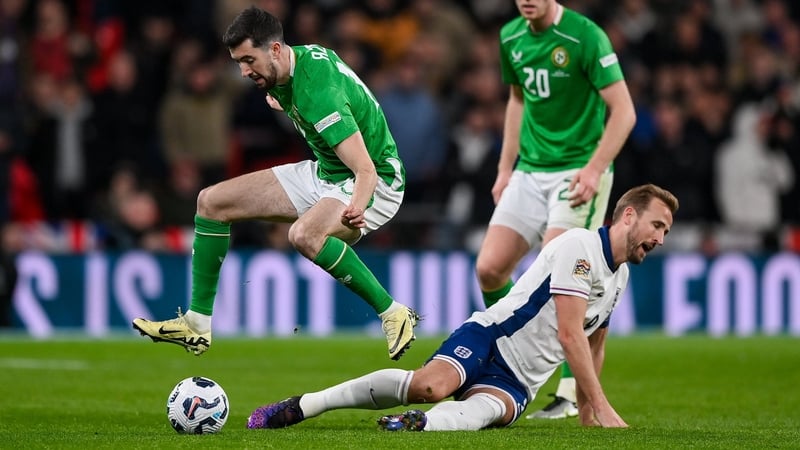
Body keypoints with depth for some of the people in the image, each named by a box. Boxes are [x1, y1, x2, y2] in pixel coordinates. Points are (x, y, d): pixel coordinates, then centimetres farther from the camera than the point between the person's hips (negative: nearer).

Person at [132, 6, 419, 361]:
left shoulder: (317, 94, -31)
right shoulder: (301, 55, -5)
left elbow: (366, 170, -37)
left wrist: (356, 207, -55)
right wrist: (281, 100, 32)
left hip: (375, 183, -10)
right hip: (324, 172, 10)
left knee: (304, 234, -41)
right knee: (211, 202, 4)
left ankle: (393, 314, -25)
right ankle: (197, 325, 8)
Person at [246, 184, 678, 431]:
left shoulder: (619, 276, 19)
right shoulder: (579, 245, -10)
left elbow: (593, 341, 35)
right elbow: (569, 334, -17)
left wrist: (587, 410, 32)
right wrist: (602, 406, -18)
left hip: (517, 383, 6)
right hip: (489, 339, -6)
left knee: (488, 410, -32)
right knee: (431, 384, -34)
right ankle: (300, 406, -25)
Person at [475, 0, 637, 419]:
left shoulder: (585, 36, -15)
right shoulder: (511, 37, 6)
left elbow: (623, 111, -15)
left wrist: (594, 169, -23)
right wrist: (506, 168, 17)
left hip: (578, 171, -7)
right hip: (530, 172, 7)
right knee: (489, 267, -2)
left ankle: (572, 393, -6)